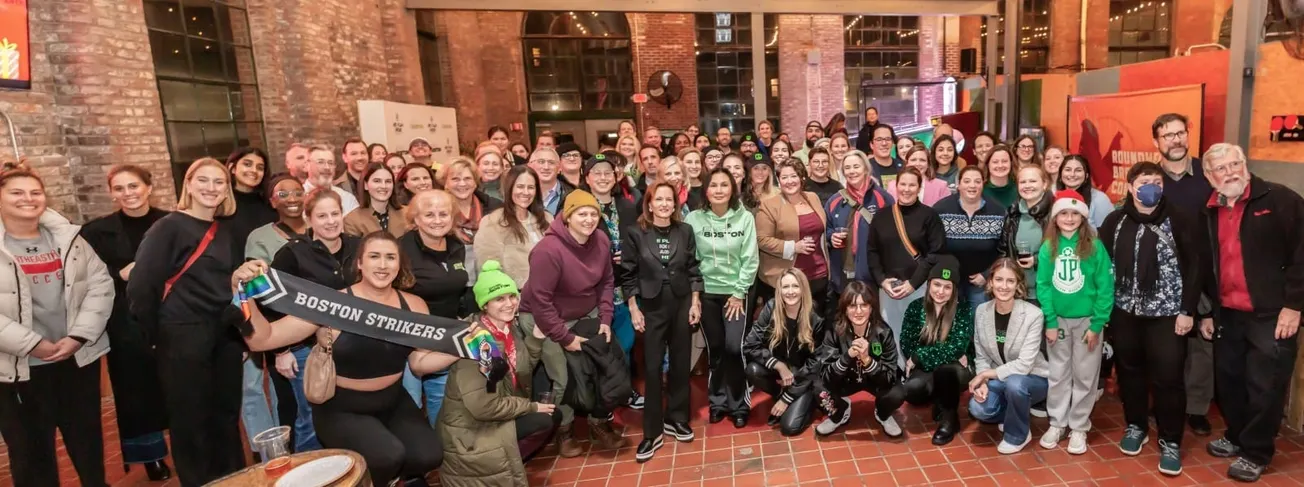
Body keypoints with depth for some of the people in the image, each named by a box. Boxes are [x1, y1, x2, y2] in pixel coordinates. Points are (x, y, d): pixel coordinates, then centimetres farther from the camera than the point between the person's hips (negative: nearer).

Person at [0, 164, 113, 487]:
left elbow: (100, 283, 0)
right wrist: (32, 344, -17)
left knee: (87, 439, 17)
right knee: (30, 449, 11)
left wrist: (78, 336, -11)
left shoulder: (67, 237, 4)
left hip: (79, 357, 3)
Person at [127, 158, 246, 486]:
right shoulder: (169, 227, -8)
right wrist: (157, 336, -5)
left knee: (227, 414, 14)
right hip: (184, 337, -5)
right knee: (191, 420, 5)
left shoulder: (226, 230, 10)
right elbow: (140, 286, -12)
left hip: (225, 335, 5)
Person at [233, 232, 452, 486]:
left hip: (394, 403, 4)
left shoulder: (413, 306, -3)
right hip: (342, 409, -4)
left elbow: (420, 362, 2)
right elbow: (262, 339, -17)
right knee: (388, 456, -29)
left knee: (429, 456, -19)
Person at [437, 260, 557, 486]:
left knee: (553, 414, 4)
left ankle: (508, 463, 12)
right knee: (544, 420, -18)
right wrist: (532, 407, -16)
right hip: (469, 431, -8)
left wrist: (537, 334, -9)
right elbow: (482, 407, -27)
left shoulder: (510, 327, -1)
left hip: (497, 415, 8)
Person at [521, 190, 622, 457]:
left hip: (588, 315, 6)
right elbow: (539, 300, -26)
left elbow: (607, 282, 2)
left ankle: (599, 423, 31)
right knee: (563, 380, 0)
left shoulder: (601, 241, -11)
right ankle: (564, 430, 28)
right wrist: (565, 337, -19)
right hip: (550, 320, -5)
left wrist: (605, 319, -6)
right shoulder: (549, 249, -30)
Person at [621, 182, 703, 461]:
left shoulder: (685, 231, 3)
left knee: (681, 364, 11)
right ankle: (652, 433, 11)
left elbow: (693, 269, 5)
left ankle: (676, 420, 29)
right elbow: (628, 275, -4)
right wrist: (634, 309, -8)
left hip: (682, 304, 3)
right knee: (652, 368, 1)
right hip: (651, 307, -2)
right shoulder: (635, 233, -5)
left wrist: (695, 303, 0)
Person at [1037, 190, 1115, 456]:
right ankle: (1057, 423, 25)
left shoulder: (1095, 246, -8)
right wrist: (1050, 322, -8)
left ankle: (1079, 428, 22)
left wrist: (1097, 324, -12)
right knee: (1058, 375, 11)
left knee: (1084, 376, 8)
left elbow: (1105, 287, -9)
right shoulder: (1048, 247, -3)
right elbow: (1043, 286, -3)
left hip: (1086, 320, -1)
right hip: (1058, 319, 2)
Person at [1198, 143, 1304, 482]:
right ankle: (1236, 436, 34)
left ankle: (1256, 453, 17)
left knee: (1265, 387, 2)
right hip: (1226, 315, 5)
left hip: (1271, 315, -5)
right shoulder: (1208, 213, 8)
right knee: (1228, 383, 15)